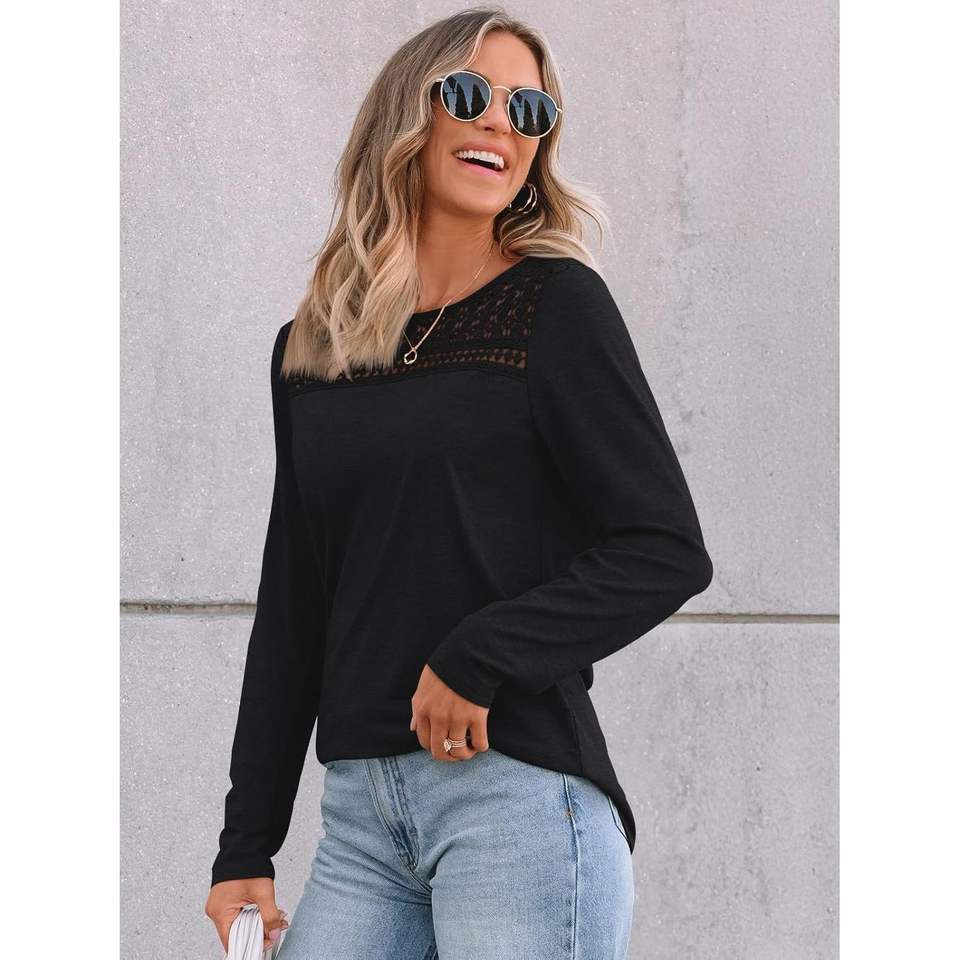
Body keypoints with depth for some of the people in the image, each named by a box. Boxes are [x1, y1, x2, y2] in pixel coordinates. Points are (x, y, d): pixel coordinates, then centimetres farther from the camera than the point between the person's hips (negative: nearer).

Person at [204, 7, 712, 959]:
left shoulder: (554, 302, 0)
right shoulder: (308, 348, 13)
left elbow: (668, 551, -6)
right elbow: (289, 606, 16)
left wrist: (479, 658, -14)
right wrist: (246, 846, 12)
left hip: (517, 787, -4)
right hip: (360, 809, 5)